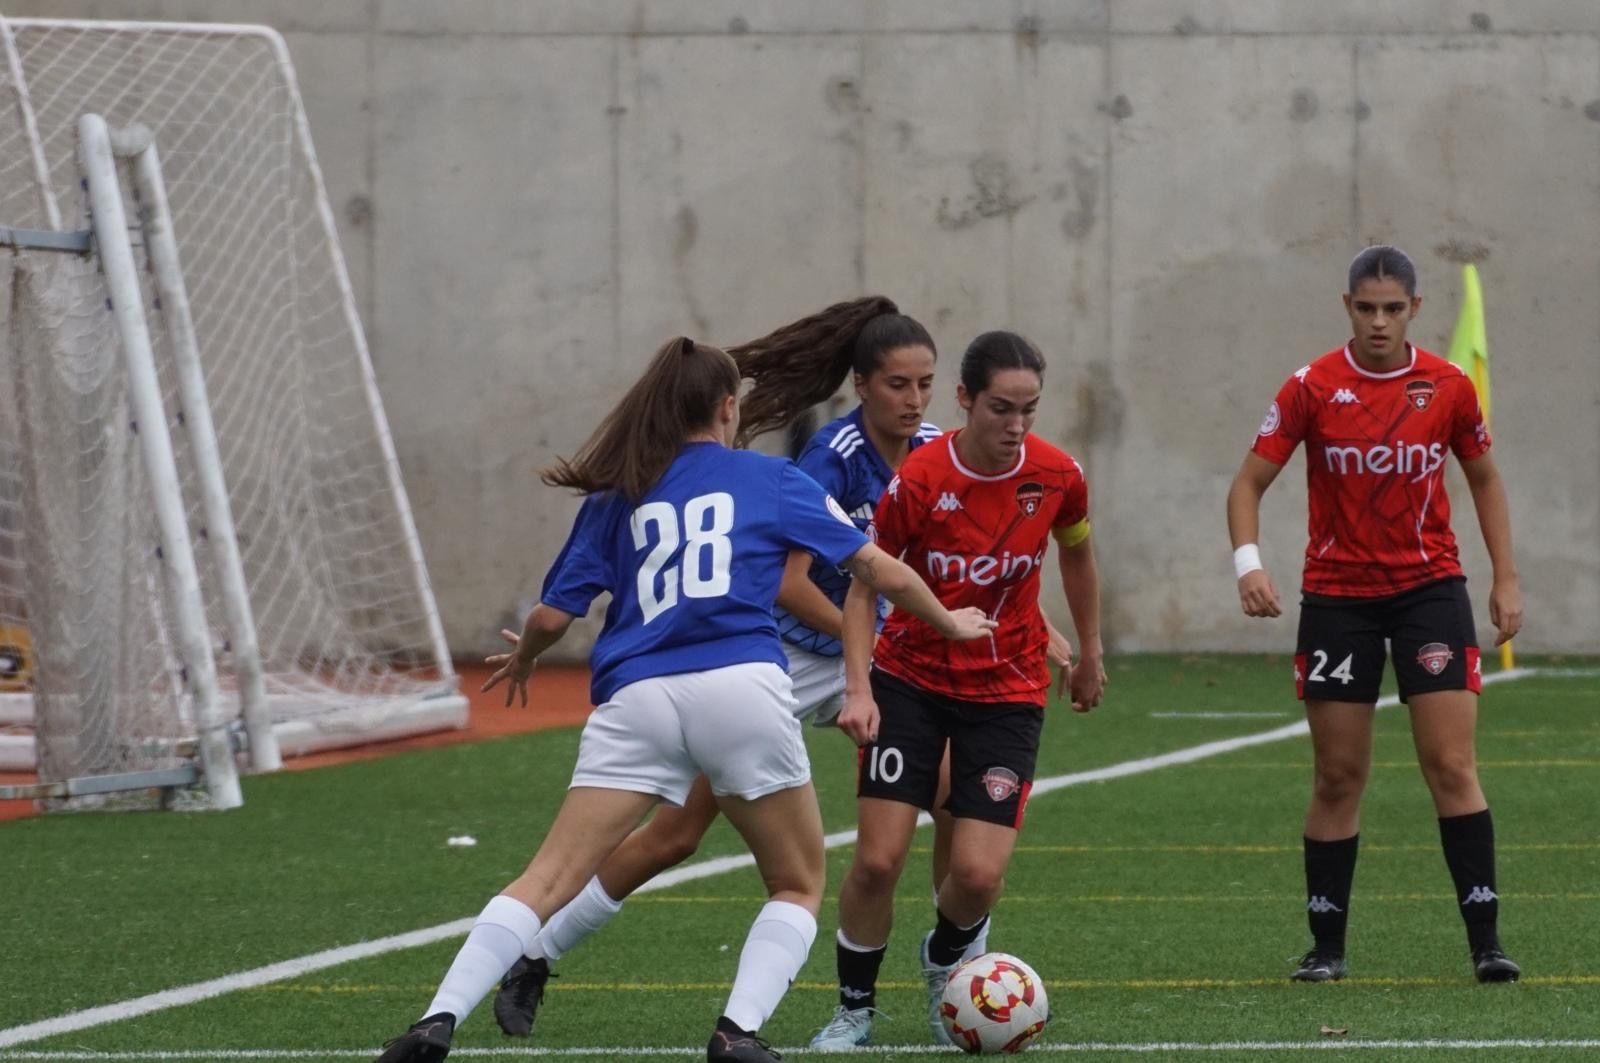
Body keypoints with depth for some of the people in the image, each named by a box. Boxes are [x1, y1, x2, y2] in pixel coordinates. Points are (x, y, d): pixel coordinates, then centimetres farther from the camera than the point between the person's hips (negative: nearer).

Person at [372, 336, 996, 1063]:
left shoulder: (614, 497, 17)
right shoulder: (770, 480, 15)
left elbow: (553, 616, 14)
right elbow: (882, 571, 18)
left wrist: (521, 661, 38)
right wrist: (950, 622, 37)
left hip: (636, 699, 2)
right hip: (741, 689, -1)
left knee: (548, 881, -1)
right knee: (798, 886, 15)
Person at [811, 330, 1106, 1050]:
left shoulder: (1057, 477, -10)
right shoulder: (917, 481, -17)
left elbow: (1077, 554, 12)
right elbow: (865, 584, -8)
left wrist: (1090, 654, 21)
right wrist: (858, 687, -19)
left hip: (1008, 689, 1)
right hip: (910, 679, -1)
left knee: (978, 874, -10)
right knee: (877, 859, -10)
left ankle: (946, 961, 26)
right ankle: (854, 1009, 13)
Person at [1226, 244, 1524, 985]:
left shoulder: (1448, 388, -1)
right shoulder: (1312, 389, -5)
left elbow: (1483, 479, 13)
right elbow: (1250, 481, -4)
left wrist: (1506, 579, 7)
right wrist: (1247, 561, -21)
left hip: (1430, 587, 0)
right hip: (1337, 597, 0)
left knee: (1452, 765, -8)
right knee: (1338, 778, 3)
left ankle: (1484, 939, -7)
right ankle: (1326, 944, 12)